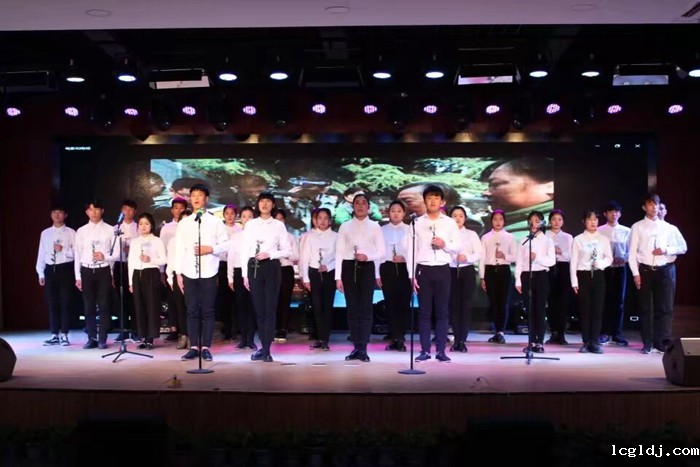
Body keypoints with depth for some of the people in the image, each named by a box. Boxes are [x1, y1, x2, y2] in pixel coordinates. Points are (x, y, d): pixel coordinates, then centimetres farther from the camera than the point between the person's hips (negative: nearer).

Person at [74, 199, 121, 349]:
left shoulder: (110, 230, 1)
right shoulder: (81, 231, 7)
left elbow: (117, 253, 1)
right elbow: (77, 255, 8)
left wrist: (104, 257, -18)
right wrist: (78, 277, 5)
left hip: (103, 271, -2)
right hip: (87, 271, 2)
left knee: (104, 305, 0)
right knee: (89, 306, 5)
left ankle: (103, 339, 6)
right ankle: (91, 338, 13)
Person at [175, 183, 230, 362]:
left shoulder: (215, 221, 3)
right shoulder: (183, 223, 9)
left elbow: (226, 244, 2)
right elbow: (179, 249, 7)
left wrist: (211, 249, -16)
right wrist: (178, 273, 2)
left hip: (208, 272, -2)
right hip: (189, 272, 2)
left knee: (208, 311, 1)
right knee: (192, 311, 4)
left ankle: (206, 347, 6)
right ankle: (194, 347, 9)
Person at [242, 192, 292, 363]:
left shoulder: (279, 225, 4)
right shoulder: (250, 224, 7)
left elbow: (287, 250, 3)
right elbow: (245, 250, 7)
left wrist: (269, 254, -12)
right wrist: (245, 274, 3)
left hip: (272, 267, -2)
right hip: (254, 267, 2)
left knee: (270, 309, -4)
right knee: (258, 309, 6)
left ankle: (266, 350, -1)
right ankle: (263, 346, 16)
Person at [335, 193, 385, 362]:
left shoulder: (375, 226, 6)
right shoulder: (345, 226, 6)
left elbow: (381, 252, 4)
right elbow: (339, 252, 3)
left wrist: (367, 256, -16)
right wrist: (338, 277, -3)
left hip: (367, 268, -1)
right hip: (349, 268, 1)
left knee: (366, 309, -4)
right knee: (352, 309, 3)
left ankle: (363, 349, -1)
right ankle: (356, 347, 10)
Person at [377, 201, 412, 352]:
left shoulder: (410, 230, 7)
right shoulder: (382, 230, 10)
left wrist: (404, 257, -16)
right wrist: (377, 275, 2)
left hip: (404, 268, -1)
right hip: (387, 268, 1)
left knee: (404, 304, -4)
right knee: (390, 304, 1)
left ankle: (400, 339, 2)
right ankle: (395, 339, 7)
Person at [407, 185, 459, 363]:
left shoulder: (450, 222, 5)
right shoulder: (417, 222, 3)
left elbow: (457, 247, 7)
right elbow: (411, 250, 1)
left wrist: (445, 244, -14)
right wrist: (411, 275, -4)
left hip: (442, 270, 0)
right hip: (423, 270, 0)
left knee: (442, 311, 2)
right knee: (424, 312, 3)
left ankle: (441, 350, 8)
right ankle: (425, 350, 8)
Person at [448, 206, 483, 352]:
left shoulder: (471, 234, 7)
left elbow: (480, 253, -1)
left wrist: (467, 257, -16)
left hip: (467, 271, 0)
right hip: (451, 271, 0)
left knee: (466, 306, -1)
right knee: (453, 306, 3)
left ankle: (462, 341, 5)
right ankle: (456, 340, 11)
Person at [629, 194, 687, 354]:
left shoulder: (667, 227, 8)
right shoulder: (637, 227, 0)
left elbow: (680, 248, 13)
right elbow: (632, 252, -2)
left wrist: (666, 250, -7)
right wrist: (635, 273, -8)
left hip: (663, 270, 2)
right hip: (645, 270, -2)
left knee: (664, 308, 1)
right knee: (645, 308, 4)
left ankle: (661, 342, 10)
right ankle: (647, 344, 11)